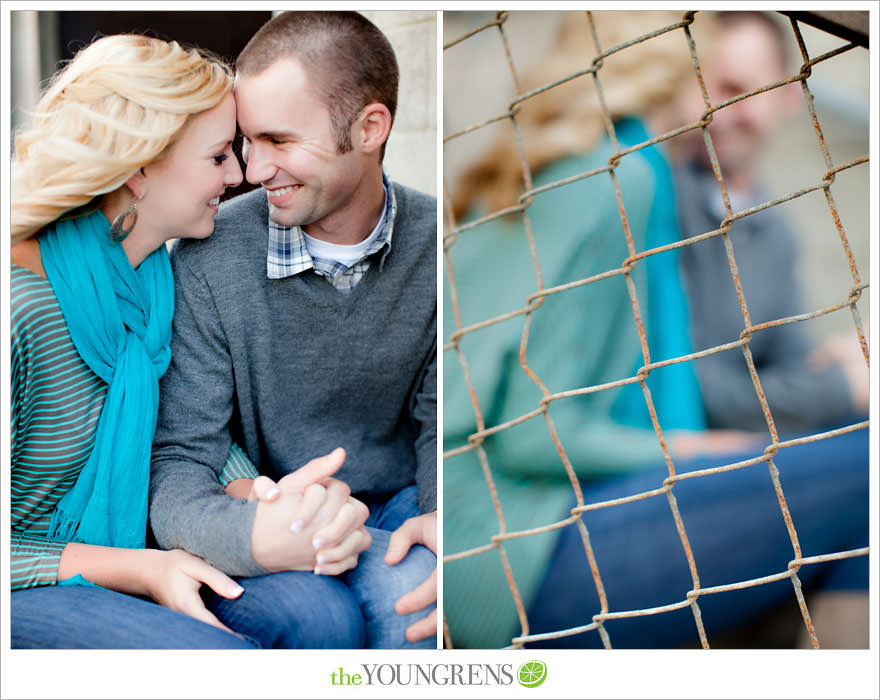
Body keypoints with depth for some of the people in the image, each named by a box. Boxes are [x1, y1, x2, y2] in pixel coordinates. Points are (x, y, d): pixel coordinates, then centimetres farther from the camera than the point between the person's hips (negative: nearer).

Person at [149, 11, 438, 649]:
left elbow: (439, 418, 3)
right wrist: (253, 536, -39)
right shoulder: (209, 256, -13)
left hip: (396, 508, 1)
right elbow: (177, 472, -15)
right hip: (259, 519, -1)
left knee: (412, 591, -34)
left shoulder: (432, 244, -6)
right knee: (313, 612, -34)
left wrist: (444, 515, -22)